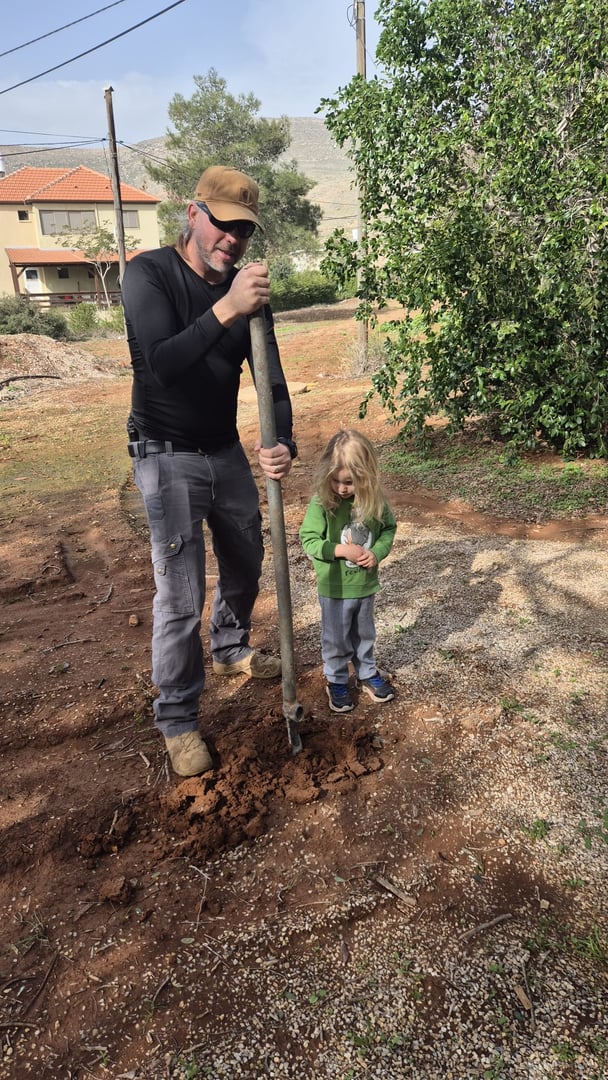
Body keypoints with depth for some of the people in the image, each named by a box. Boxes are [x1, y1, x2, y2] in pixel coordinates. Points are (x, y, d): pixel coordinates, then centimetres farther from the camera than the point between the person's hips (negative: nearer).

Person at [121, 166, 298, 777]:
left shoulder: (248, 292, -1)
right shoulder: (149, 274, -14)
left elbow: (272, 379, -6)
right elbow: (162, 363, -29)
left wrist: (281, 444, -25)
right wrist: (224, 311, -42)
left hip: (227, 452, 6)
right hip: (167, 457, -6)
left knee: (245, 566, 19)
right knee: (181, 596, -8)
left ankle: (230, 651, 48)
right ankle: (177, 721, 10)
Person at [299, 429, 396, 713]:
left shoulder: (375, 500, -11)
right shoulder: (321, 503, -20)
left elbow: (388, 528, 3)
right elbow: (308, 540, -16)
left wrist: (377, 552, -15)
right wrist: (342, 550, -25)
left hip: (366, 585, 3)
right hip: (334, 588, -3)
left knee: (364, 634, 23)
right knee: (336, 639, 14)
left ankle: (367, 673, 44)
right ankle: (336, 680, 34)